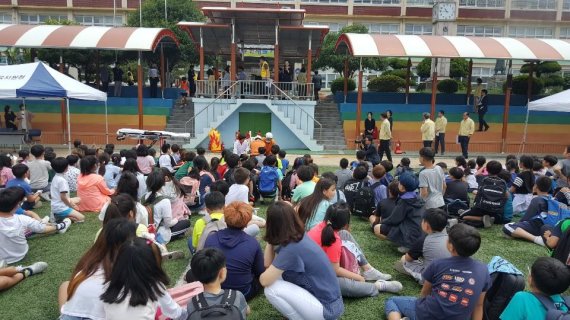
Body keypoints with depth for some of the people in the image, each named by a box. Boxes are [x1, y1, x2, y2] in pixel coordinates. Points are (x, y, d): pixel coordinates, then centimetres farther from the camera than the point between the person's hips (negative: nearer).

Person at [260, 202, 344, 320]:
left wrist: (263, 275, 2)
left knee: (271, 289, -15)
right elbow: (268, 263, 5)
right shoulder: (298, 236, 0)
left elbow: (264, 280, -18)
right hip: (328, 298, 8)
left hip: (327, 309, -8)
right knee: (275, 275, 7)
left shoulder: (292, 248, -26)